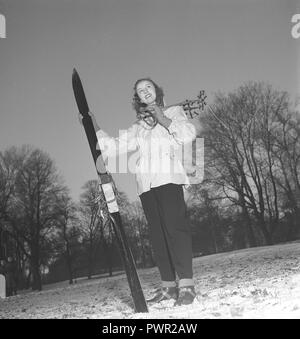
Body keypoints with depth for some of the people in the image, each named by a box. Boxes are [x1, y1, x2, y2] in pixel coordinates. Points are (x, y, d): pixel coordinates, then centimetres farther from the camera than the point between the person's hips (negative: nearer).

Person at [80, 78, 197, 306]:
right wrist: (94, 127, 9)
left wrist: (163, 119, -4)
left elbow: (189, 134, 0)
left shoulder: (174, 112, 17)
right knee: (157, 233, 0)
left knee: (174, 226, -17)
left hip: (169, 177, -4)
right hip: (146, 184, 4)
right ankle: (168, 285, 3)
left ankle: (186, 285, -19)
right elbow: (114, 147, 16)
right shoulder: (137, 128, 25)